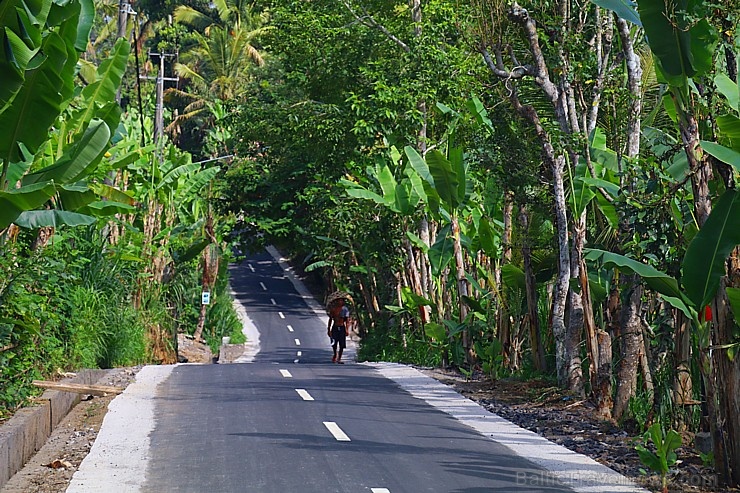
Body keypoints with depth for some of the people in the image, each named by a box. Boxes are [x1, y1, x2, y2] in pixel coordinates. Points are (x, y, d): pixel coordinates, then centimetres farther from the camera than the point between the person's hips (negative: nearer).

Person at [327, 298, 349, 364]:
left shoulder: (345, 309, 1)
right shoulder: (333, 308, 3)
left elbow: (347, 321, 1)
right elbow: (330, 319, 9)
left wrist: (347, 329, -9)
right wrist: (329, 329, 6)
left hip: (342, 328, 0)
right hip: (335, 328, 0)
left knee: (342, 345, -4)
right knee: (334, 344, -1)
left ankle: (339, 358, 7)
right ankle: (335, 355, 26)